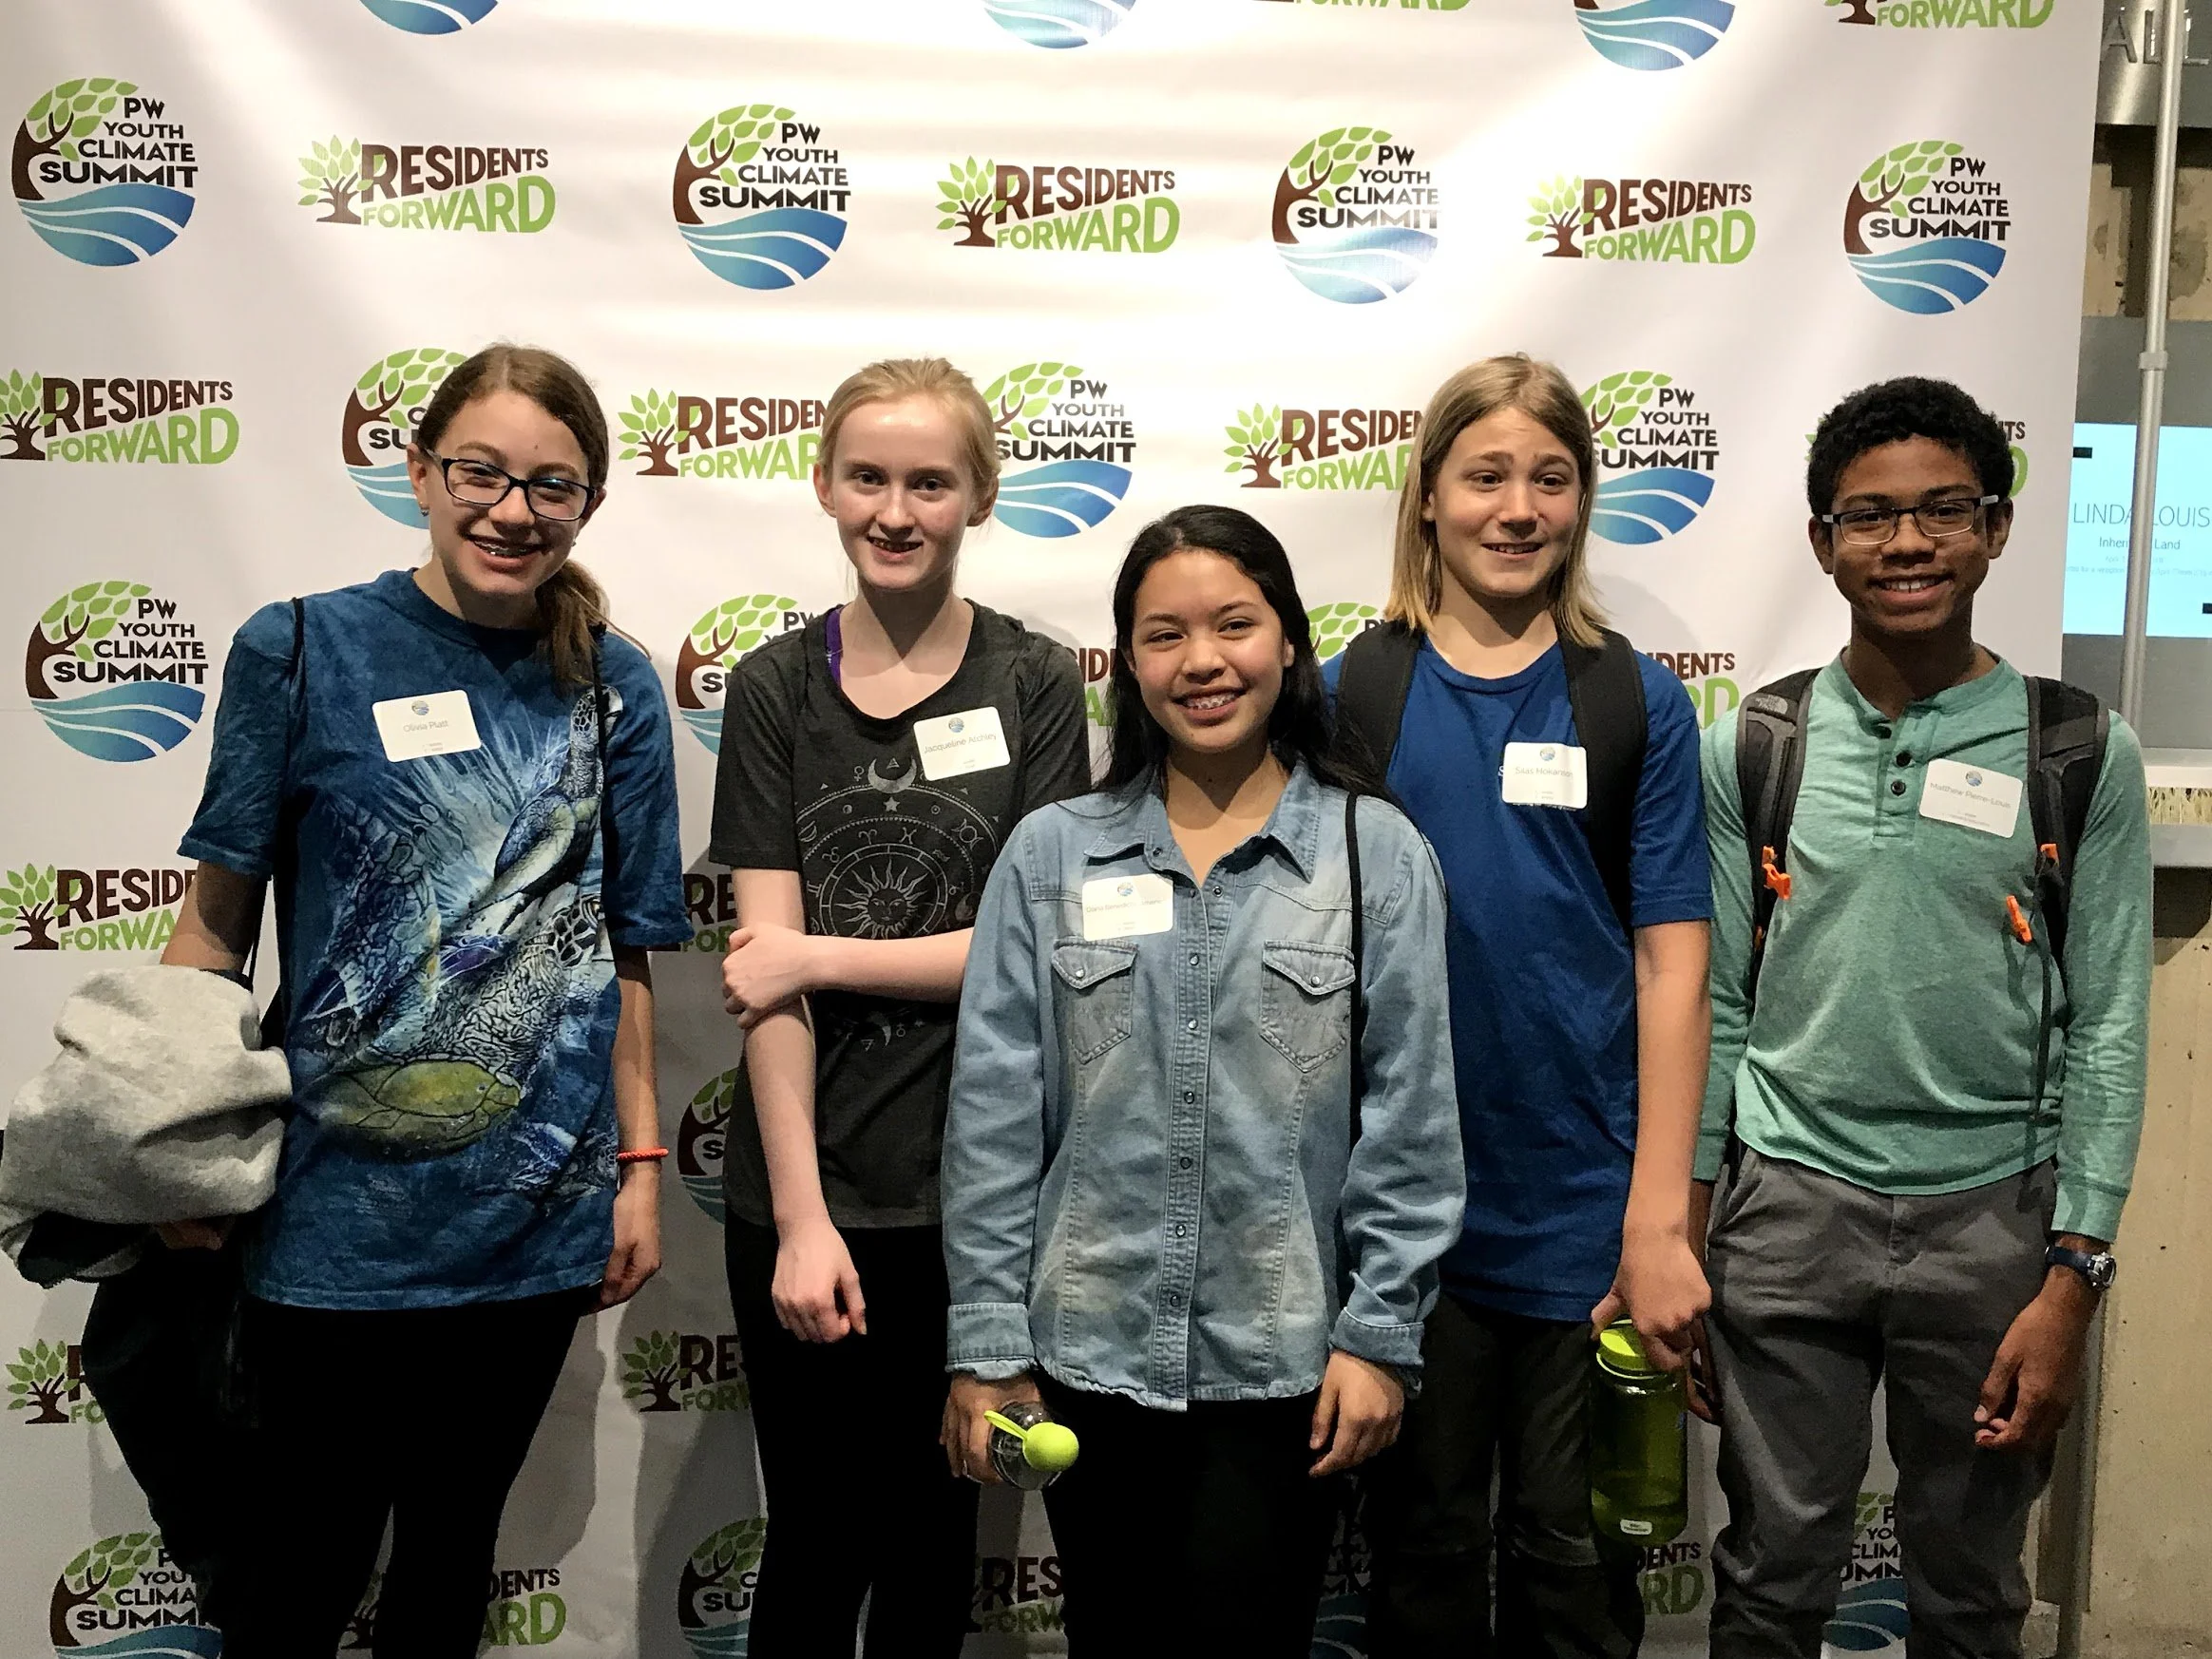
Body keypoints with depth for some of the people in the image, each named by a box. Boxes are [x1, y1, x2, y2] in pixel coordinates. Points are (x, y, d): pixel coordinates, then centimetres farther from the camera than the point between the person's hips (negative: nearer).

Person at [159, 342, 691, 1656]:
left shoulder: (614, 687, 2)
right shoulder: (303, 651, -5)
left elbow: (621, 949, 7)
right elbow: (220, 919, -2)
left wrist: (642, 1163, 6)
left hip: (540, 1214, 3)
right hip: (342, 1210, -2)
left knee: (455, 1547, 18)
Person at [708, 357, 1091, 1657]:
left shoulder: (1035, 685, -1)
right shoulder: (778, 688, 1)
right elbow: (765, 960, -5)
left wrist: (815, 957, -10)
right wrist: (799, 1216, -11)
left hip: (974, 1190, 0)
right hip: (801, 1191, 1)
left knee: (931, 1541, 15)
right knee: (815, 1540, 11)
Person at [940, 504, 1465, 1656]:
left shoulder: (1378, 853, -3)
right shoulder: (1050, 852, 0)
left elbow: (1409, 1117, -3)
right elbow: (993, 1116, -1)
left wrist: (1380, 1333, -6)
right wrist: (985, 1341, -3)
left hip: (1282, 1360, -1)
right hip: (1088, 1352, 2)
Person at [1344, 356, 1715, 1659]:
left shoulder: (1637, 702, 0)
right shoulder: (1353, 694, 0)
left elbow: (1671, 963, -3)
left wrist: (1660, 1219, -8)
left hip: (1586, 1208, 0)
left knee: (1575, 1553, 14)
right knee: (1425, 1544, 16)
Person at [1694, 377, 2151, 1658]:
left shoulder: (2082, 755, -3)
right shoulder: (1752, 748, 0)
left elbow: (2107, 1026, -2)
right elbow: (1714, 1004, 4)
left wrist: (2074, 1276, -6)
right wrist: (1678, 1236, 4)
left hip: (1993, 1214, 0)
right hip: (1787, 1207, 1)